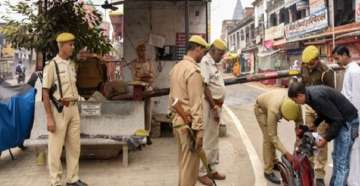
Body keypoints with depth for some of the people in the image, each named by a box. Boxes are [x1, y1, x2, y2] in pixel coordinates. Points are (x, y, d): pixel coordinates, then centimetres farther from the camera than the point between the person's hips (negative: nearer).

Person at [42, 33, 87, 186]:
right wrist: (49, 118, -17)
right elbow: (45, 93, -13)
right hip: (59, 110, -7)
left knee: (74, 146, 11)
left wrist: (76, 111, 16)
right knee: (56, 148, 2)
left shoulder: (72, 65, 12)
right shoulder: (52, 65, -10)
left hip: (73, 108, 7)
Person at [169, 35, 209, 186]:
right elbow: (196, 103, -21)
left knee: (184, 161, 21)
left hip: (177, 121, 9)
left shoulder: (176, 67, 11)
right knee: (190, 164, 2)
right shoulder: (193, 70, -17)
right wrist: (199, 129, -19)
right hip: (188, 123, -9)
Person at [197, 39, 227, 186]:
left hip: (216, 106, 10)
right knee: (207, 141, -2)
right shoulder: (205, 62, -14)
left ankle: (212, 169, 28)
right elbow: (204, 87, -21)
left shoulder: (214, 64, 15)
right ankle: (202, 172, 10)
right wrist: (214, 107, -18)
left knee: (214, 140, 16)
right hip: (209, 106, -10)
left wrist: (218, 107, 13)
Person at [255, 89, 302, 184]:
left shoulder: (295, 104, -34)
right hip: (261, 108, -5)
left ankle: (274, 161, 34)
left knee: (273, 135, 16)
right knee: (268, 138, -14)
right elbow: (272, 136, -42)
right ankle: (268, 171, -6)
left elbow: (299, 121, -21)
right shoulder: (274, 110, -46)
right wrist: (286, 153, -46)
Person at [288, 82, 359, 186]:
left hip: (348, 121, -10)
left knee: (342, 162, -7)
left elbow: (338, 119, -25)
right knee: (336, 156, 19)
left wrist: (326, 139, -17)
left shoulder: (317, 97, -28)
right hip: (341, 120, 10)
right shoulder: (311, 93, 1)